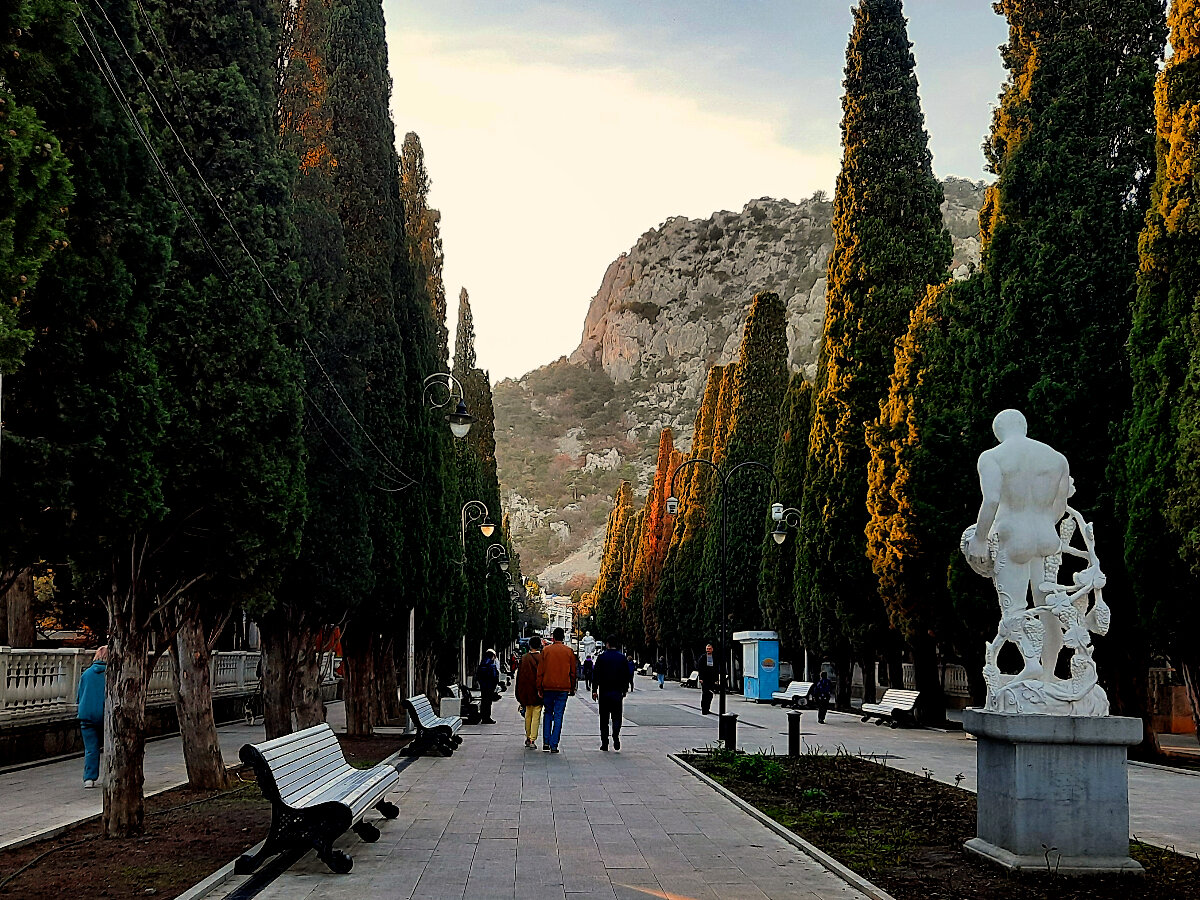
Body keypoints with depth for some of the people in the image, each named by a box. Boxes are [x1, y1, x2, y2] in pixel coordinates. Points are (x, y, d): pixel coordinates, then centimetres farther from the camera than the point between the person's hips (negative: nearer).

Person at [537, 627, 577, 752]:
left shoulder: (546, 651, 1)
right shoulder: (569, 651, 2)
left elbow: (540, 671, 0)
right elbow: (573, 672, 3)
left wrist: (539, 689, 5)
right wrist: (572, 689, 12)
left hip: (548, 687, 1)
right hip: (563, 688, -1)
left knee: (548, 713, 17)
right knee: (558, 716, 2)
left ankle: (546, 741, 8)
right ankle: (554, 745, -2)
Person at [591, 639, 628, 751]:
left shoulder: (602, 657, -2)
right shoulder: (622, 658, 2)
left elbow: (596, 674, -4)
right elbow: (626, 676, 6)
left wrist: (594, 690, 0)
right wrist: (624, 691, 15)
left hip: (604, 692, -1)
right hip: (617, 692, 1)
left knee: (604, 718, 6)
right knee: (616, 716, 7)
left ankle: (604, 743, 6)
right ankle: (616, 736, -18)